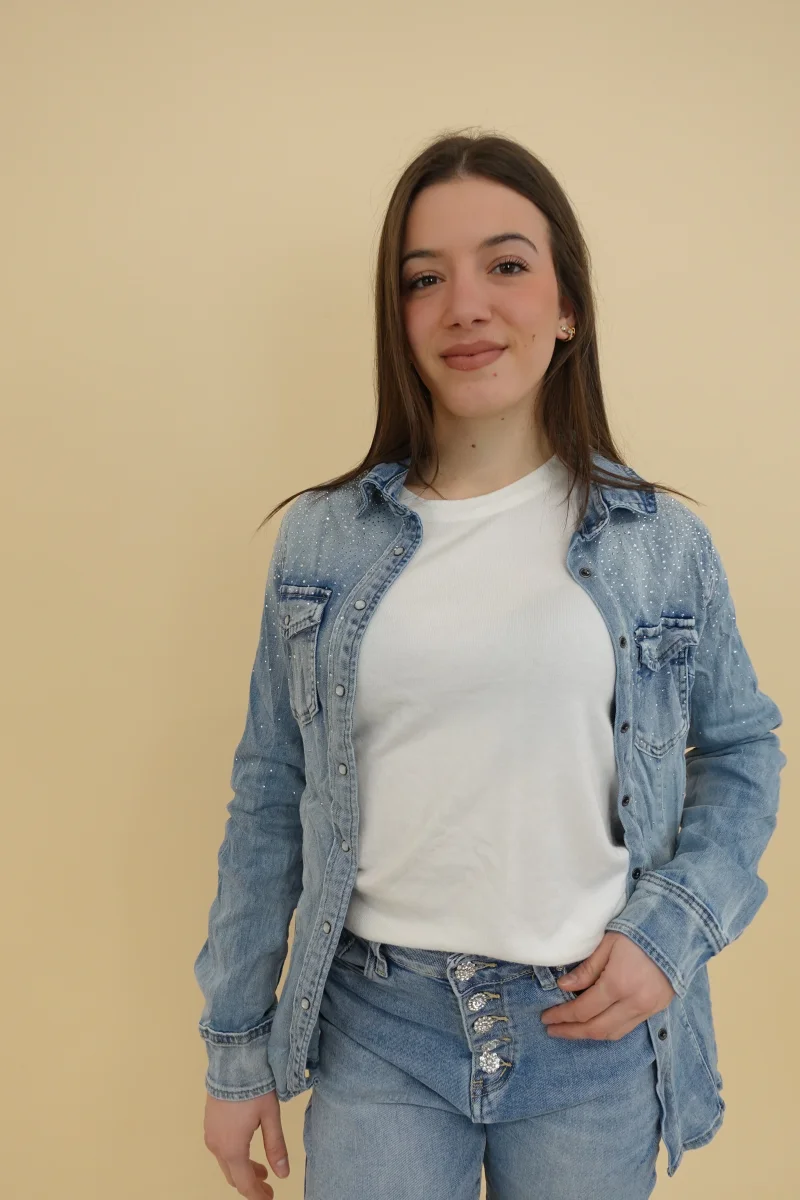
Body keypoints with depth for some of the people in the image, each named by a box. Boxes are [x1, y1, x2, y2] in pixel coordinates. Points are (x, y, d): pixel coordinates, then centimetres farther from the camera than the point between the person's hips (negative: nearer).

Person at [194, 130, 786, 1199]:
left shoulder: (663, 541, -4)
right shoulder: (320, 539, -3)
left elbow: (741, 750, 8)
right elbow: (269, 798, 1)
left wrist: (669, 931, -7)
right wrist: (237, 1047, 5)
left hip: (592, 1030, 1)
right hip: (376, 1027, 0)